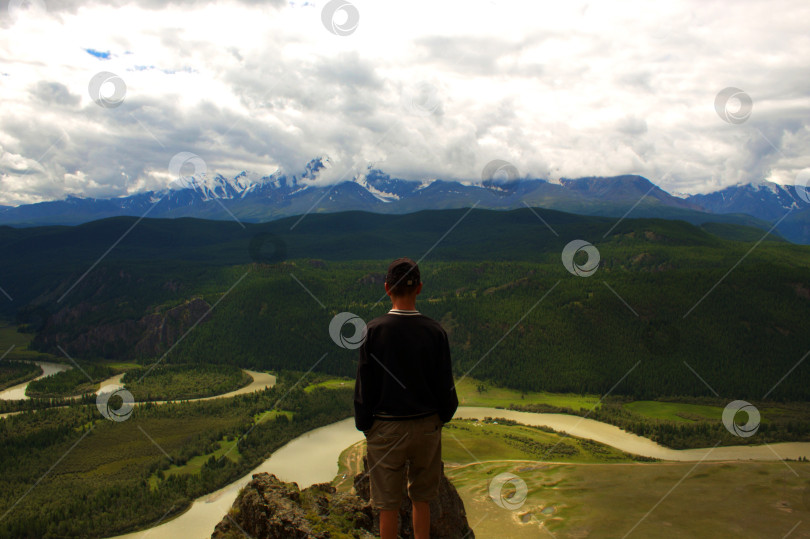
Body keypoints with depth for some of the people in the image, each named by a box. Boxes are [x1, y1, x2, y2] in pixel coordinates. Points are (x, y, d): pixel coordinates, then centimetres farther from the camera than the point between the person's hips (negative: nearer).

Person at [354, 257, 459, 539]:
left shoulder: (373, 330, -13)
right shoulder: (435, 331, -8)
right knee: (421, 500, 18)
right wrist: (443, 416, 15)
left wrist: (364, 424, 5)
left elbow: (364, 385, -8)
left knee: (388, 505, 11)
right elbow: (444, 382, -2)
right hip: (427, 426, 2)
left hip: (385, 428, -2)